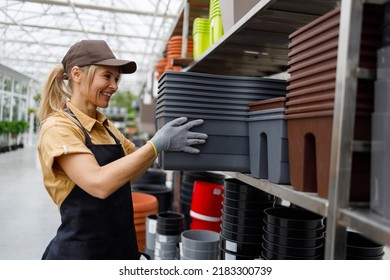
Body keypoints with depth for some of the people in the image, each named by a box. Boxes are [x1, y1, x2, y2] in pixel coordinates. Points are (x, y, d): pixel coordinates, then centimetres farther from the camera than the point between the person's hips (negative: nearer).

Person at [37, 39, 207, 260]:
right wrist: (158, 143, -27)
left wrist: (164, 140, -1)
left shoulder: (105, 126, 7)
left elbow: (131, 173, 10)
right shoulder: (58, 127, -16)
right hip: (81, 250, -7)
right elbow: (99, 183, -29)